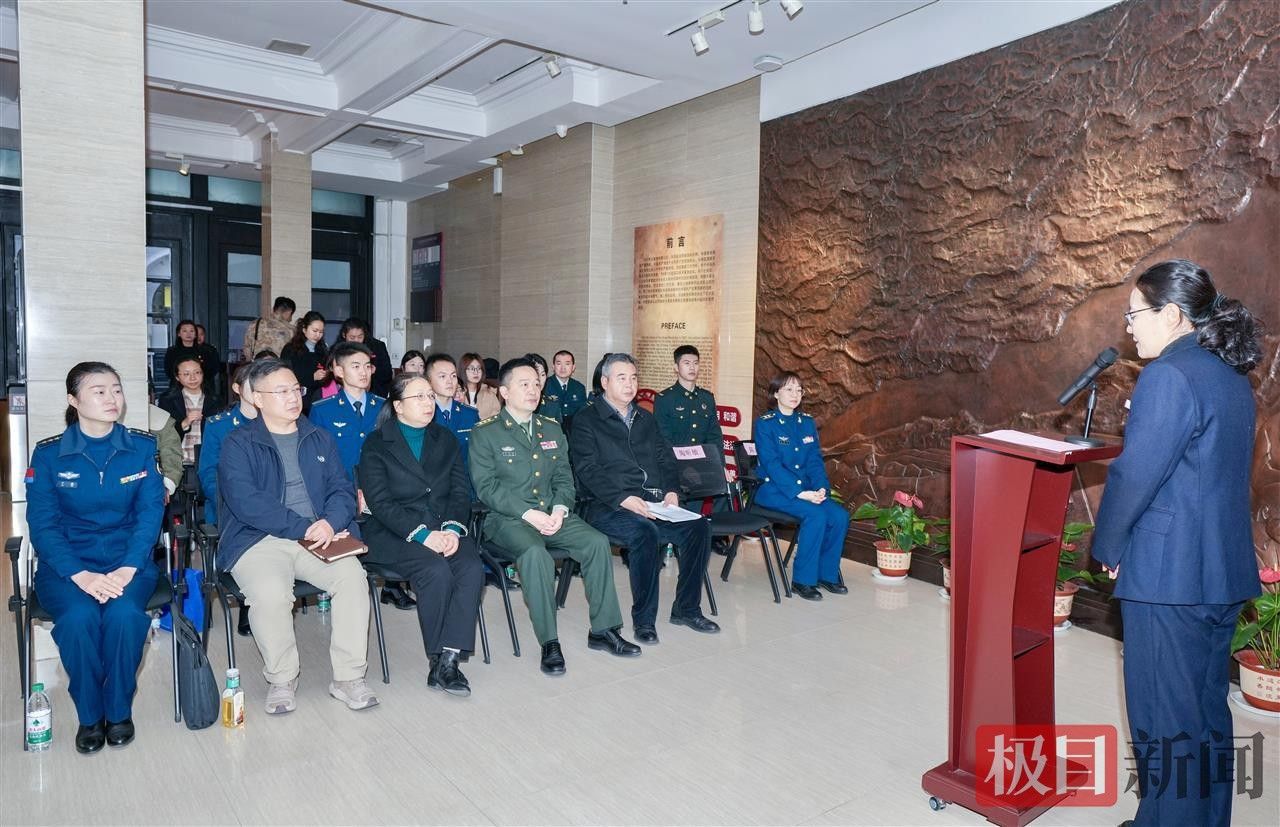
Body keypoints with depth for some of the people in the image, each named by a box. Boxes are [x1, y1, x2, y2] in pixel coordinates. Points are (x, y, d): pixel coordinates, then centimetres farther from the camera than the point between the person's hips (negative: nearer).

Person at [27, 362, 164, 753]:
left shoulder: (143, 447, 2)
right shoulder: (48, 455, 0)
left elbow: (150, 513, -3)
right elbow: (42, 525, -5)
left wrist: (127, 569, -19)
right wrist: (81, 575, -20)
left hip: (128, 559, 0)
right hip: (67, 564, 0)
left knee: (124, 613, -30)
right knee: (79, 617, -30)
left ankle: (119, 710, -5)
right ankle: (89, 715, -4)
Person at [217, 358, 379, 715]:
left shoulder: (320, 439, 17)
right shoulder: (239, 443, 3)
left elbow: (342, 488, 9)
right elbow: (246, 501, -12)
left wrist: (330, 523, -14)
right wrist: (303, 528, -18)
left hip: (321, 536, 3)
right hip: (259, 539, -3)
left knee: (353, 577, -25)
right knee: (270, 593, -32)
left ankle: (348, 677, -11)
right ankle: (281, 680, -6)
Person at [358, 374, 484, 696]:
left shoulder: (445, 439, 15)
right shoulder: (376, 444, 2)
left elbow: (461, 491, 8)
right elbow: (380, 502, -9)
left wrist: (453, 528, -12)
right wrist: (422, 534, -20)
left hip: (445, 529, 4)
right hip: (394, 534, -4)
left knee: (472, 569, -26)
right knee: (437, 572, -31)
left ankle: (448, 659, -22)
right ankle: (438, 658, -13)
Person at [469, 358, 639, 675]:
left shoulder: (552, 429, 17)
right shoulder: (485, 433, 0)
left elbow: (564, 477, 13)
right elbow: (486, 486, -9)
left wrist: (560, 509, -8)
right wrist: (528, 514, -20)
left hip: (553, 515, 5)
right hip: (508, 519, -5)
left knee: (597, 542, -19)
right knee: (535, 553, -35)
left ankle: (603, 629, -7)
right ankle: (549, 642, -23)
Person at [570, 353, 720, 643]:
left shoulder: (646, 419, 24)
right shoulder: (586, 420, 4)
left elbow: (666, 459, 21)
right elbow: (587, 470, -8)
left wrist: (671, 491, 0)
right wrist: (624, 498, -21)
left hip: (654, 504, 6)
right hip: (608, 507, -6)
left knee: (698, 526, -18)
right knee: (645, 532, -35)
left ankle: (686, 609, -3)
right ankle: (644, 619, -18)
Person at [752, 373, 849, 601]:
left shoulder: (807, 423, 13)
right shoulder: (765, 424, -6)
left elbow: (815, 460, 8)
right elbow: (772, 464, -15)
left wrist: (821, 488, -12)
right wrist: (800, 492, -24)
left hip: (806, 489, 6)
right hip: (772, 489, -6)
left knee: (840, 515, -18)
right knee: (816, 515, -29)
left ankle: (827, 573, 1)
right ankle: (802, 580, -15)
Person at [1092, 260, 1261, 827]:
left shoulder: (1168, 376, -17)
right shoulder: (1231, 377, 12)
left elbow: (1135, 475, -19)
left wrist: (1108, 547, -6)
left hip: (1166, 576, -9)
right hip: (1222, 571, 9)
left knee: (1164, 718, 4)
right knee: (1206, 708, 20)